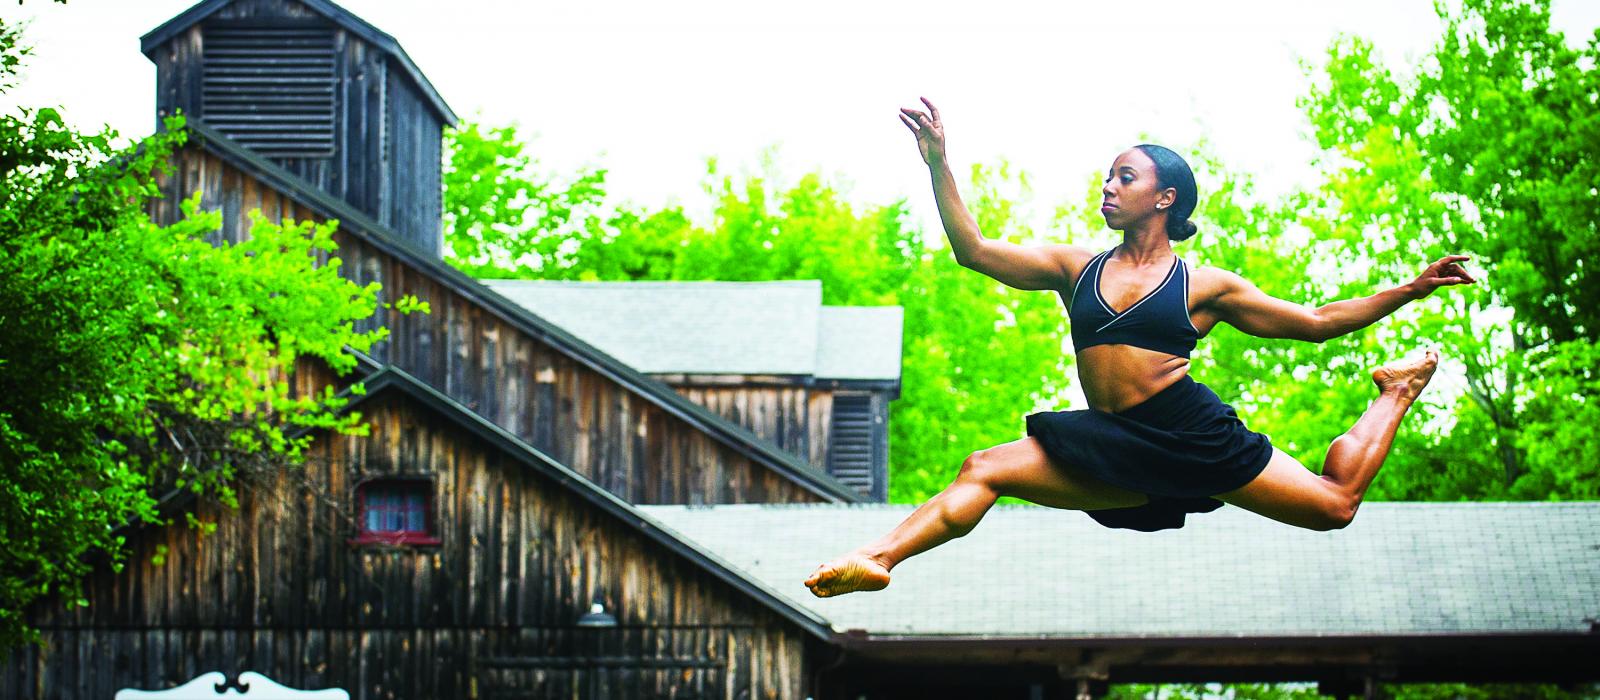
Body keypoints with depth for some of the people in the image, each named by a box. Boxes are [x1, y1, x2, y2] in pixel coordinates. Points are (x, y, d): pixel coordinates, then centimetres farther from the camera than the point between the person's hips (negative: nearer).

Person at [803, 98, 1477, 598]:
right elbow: (973, 250, 9)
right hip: (1113, 448, 3)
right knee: (986, 469, -14)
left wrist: (1411, 289, 4)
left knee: (1336, 504, -1)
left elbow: (1316, 321, 10)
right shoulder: (1076, 268, 13)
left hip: (1193, 435, -3)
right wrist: (939, 165, 2)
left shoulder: (1206, 286, 5)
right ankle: (877, 558, -25)